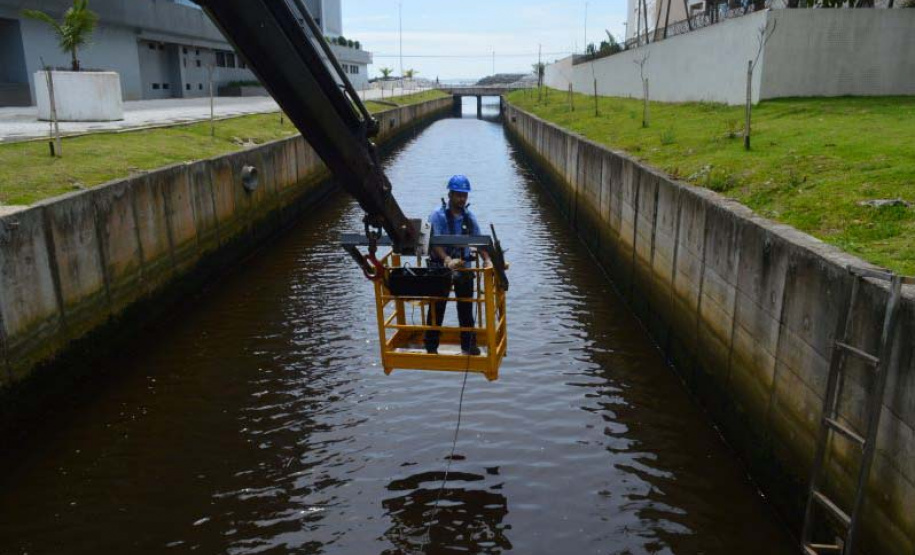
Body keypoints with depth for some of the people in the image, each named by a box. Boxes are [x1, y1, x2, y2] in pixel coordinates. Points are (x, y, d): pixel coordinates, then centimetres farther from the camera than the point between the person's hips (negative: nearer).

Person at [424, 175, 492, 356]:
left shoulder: (469, 216, 5)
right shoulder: (438, 215, -12)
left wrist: (487, 259, -13)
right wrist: (448, 260, -39)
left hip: (464, 268, 4)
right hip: (440, 268, -4)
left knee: (466, 309, 11)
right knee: (436, 309, 4)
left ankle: (469, 345, 24)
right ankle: (431, 347, 15)